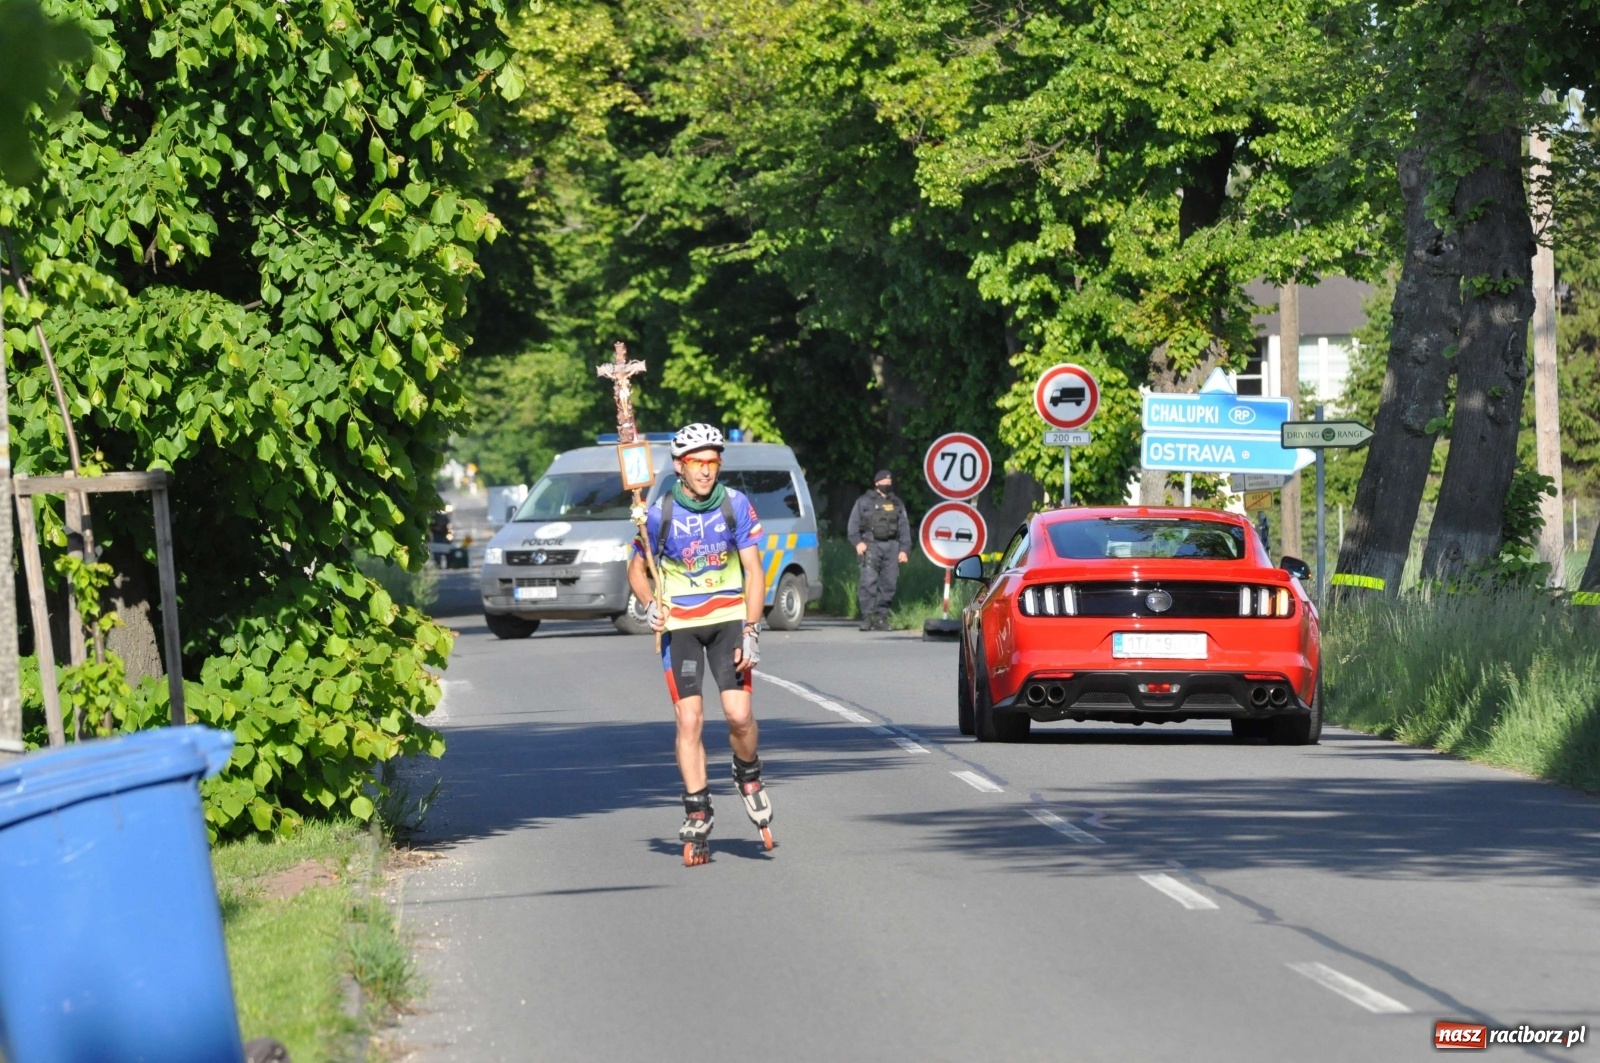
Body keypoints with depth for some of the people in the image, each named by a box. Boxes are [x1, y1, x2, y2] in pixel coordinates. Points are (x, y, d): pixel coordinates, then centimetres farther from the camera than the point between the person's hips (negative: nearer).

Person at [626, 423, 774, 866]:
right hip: (679, 625, 0)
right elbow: (636, 570, 7)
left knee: (739, 714, -13)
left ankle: (748, 777, 18)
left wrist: (751, 632, -13)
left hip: (729, 617, 0)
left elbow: (753, 571, -4)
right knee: (689, 721, -6)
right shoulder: (659, 513, -7)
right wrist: (651, 603, -14)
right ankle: (697, 817, 3)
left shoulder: (735, 505, -6)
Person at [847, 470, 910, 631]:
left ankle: (881, 618, 8)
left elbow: (904, 527, 18)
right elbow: (853, 524, 4)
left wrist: (904, 549, 8)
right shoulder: (864, 502, 9)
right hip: (871, 545, -4)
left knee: (889, 584, 0)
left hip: (891, 547, 4)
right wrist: (858, 542, -10)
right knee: (868, 581, -15)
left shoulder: (897, 504, 20)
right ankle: (867, 617, -16)